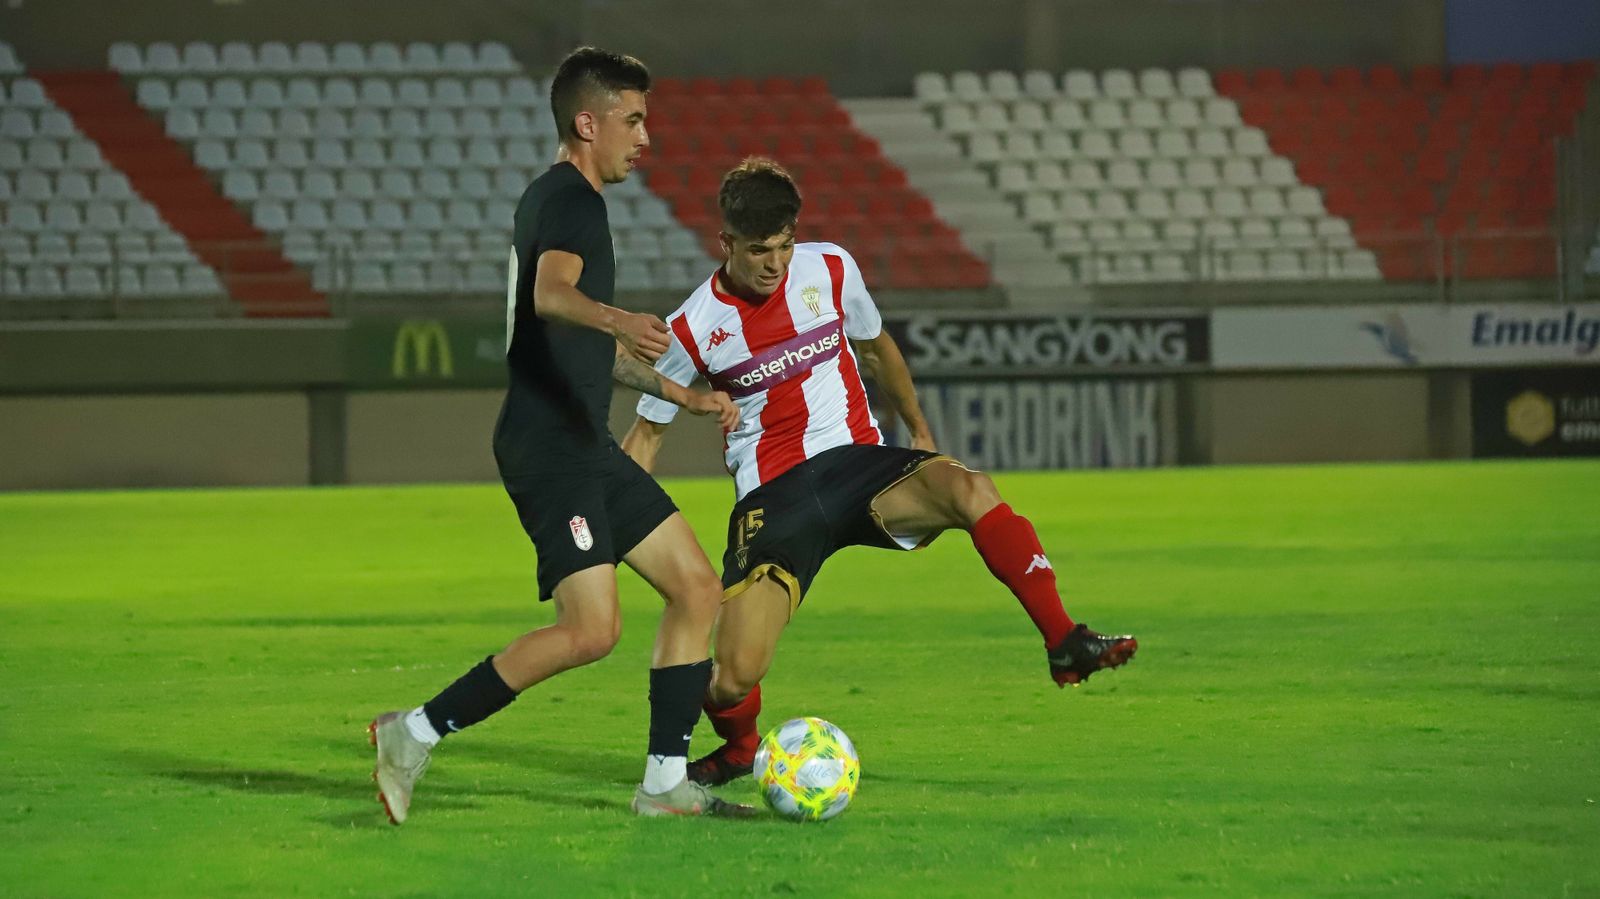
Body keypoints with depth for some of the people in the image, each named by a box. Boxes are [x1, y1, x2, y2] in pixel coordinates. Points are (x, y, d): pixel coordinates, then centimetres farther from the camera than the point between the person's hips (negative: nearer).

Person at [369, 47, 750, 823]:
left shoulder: (562, 200, 22)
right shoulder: (569, 199, -10)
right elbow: (551, 295, -33)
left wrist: (683, 396, 36)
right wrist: (617, 319, -53)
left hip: (585, 446, 11)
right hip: (548, 445, -11)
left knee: (696, 587, 6)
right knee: (592, 628, -19)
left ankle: (665, 785, 8)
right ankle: (415, 735, -10)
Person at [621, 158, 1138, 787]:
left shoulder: (830, 269, 2)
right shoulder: (693, 328, -3)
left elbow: (875, 347, 23)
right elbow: (646, 433, 9)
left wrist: (920, 430, 30)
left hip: (859, 459, 2)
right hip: (773, 494, -1)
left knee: (971, 491, -33)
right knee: (734, 676, -17)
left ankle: (1065, 645, -27)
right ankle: (738, 748, 21)